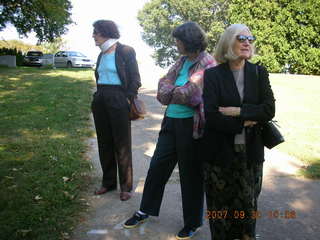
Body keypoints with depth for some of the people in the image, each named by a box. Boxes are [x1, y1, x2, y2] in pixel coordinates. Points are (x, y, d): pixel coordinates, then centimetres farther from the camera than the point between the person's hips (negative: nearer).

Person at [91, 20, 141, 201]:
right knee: (104, 143, 12)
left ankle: (126, 186, 15)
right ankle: (108, 182, 26)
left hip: (119, 102, -7)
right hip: (101, 101, 7)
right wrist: (98, 97, 10)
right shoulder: (102, 54, 13)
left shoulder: (126, 51, -7)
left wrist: (128, 99, -14)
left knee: (122, 145, 2)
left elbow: (135, 79, -8)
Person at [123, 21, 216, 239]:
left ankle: (193, 222, 30)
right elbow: (164, 84, 7)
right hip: (171, 121, 8)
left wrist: (170, 92, -6)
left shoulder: (207, 64, -14)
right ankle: (146, 211, 35)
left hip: (191, 125, -7)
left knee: (191, 175, 8)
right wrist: (178, 92, -12)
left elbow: (191, 95, -22)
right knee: (157, 166, 15)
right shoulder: (183, 60, 9)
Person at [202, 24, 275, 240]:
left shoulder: (259, 73, 4)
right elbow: (210, 115, -14)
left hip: (250, 151, 2)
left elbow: (269, 110, -6)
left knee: (248, 205, 11)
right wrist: (245, 123, -12)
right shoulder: (212, 74, -4)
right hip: (220, 152, -2)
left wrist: (237, 111, -16)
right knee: (220, 206, 10)